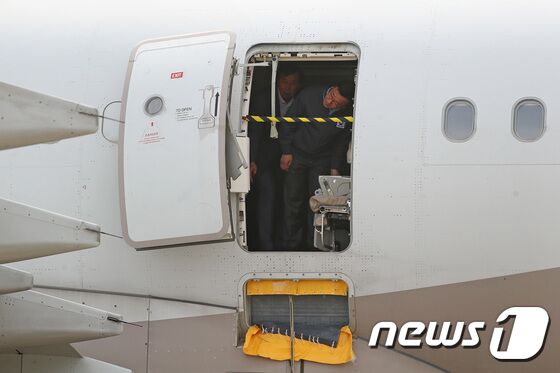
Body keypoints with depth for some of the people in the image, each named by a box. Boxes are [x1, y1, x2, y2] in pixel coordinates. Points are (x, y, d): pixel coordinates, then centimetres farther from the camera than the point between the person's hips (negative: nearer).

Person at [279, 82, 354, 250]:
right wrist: (286, 152, -6)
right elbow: (288, 123, -7)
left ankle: (314, 245, 6)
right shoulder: (308, 96, -22)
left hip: (322, 160, 1)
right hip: (297, 155, -1)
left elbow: (342, 142, 1)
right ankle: (292, 245, 7)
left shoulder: (348, 114, -17)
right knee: (293, 200, -1)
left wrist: (335, 168, 0)